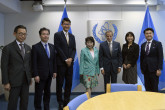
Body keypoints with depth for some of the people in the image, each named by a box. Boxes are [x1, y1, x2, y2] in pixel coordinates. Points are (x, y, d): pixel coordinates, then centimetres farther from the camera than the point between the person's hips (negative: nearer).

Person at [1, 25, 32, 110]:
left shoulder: (28, 48, 9)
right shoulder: (8, 48, -7)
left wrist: (30, 77, 12)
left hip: (26, 80, 5)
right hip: (14, 81, -5)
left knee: (25, 102, 12)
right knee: (13, 103, 5)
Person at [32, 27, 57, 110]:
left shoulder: (52, 46, 8)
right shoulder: (35, 47, -8)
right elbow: (34, 63, -11)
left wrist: (54, 71, 6)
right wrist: (35, 75, -15)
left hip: (49, 75, 5)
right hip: (40, 75, -5)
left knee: (47, 93, 15)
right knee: (38, 94, 5)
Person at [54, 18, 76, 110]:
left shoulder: (72, 36, 15)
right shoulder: (57, 35, 0)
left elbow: (74, 49, 10)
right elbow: (58, 48, -8)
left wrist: (71, 58, -8)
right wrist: (65, 59, -12)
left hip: (70, 63, 5)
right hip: (61, 63, -4)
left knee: (69, 83, 8)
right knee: (60, 83, 3)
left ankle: (67, 101, 21)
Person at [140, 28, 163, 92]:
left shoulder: (158, 44, -1)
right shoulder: (143, 45, 12)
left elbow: (160, 57, -6)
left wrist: (159, 69, -12)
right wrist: (141, 68, 11)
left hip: (154, 69, -4)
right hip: (145, 69, 4)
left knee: (154, 88, 0)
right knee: (147, 87, 8)